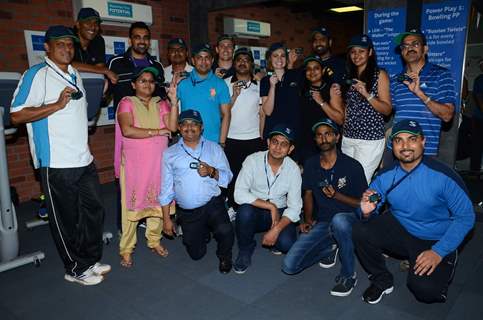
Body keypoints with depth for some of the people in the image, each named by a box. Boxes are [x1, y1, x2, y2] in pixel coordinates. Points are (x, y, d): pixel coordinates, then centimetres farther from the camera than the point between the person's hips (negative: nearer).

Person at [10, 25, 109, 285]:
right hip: (57, 164, -8)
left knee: (94, 211, 14)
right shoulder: (37, 74, -9)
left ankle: (90, 260, 30)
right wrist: (57, 105, -22)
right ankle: (76, 269, 21)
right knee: (65, 218, 5)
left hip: (84, 161, 8)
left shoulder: (75, 76, 15)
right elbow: (16, 115, -16)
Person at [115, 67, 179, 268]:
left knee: (157, 200, 8)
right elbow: (127, 130, -16)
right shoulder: (127, 103, 0)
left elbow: (172, 127, -7)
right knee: (132, 203, 0)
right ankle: (126, 249, 13)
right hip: (134, 163, -3)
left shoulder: (161, 104, 9)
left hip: (158, 162, 3)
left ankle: (154, 240, 25)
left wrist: (174, 101, -14)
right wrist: (156, 132, -12)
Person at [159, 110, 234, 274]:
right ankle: (204, 232, 42)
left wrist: (212, 172, -20)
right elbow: (166, 188, 8)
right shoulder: (170, 153, 7)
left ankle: (224, 256, 5)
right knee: (196, 254, 8)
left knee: (225, 231, -29)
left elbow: (227, 178, 1)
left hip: (212, 205, -1)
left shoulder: (214, 148, 6)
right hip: (186, 212, 2)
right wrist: (166, 219, 6)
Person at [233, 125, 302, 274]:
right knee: (245, 211, -35)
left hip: (279, 213, 1)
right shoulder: (253, 160, -16)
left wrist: (276, 230, -26)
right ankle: (245, 250, -5)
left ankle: (275, 238, 13)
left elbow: (294, 207, -11)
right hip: (254, 212, 0)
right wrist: (271, 206, -27)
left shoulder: (293, 169, -10)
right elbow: (239, 194, -25)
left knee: (287, 243, -27)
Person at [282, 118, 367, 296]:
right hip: (321, 222, 4)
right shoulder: (311, 165, 4)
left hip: (346, 219, -3)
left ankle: (349, 275, -17)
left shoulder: (352, 166, -9)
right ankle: (329, 247, 13)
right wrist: (308, 219, 0)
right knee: (289, 266, -13)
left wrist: (337, 195, -20)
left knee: (338, 220, -43)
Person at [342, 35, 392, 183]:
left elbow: (387, 110, -7)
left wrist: (367, 94, -19)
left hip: (370, 139, -5)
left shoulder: (379, 75, -1)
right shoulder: (350, 76, 14)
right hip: (348, 137, 5)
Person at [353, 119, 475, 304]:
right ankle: (382, 280, 5)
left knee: (424, 289, -24)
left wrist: (438, 252, -19)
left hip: (434, 241, -3)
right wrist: (367, 211, -30)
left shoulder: (443, 176, -20)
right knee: (360, 231, -21)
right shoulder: (385, 176, -9)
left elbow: (466, 217, -13)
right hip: (399, 230, 3)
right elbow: (369, 212, -4)